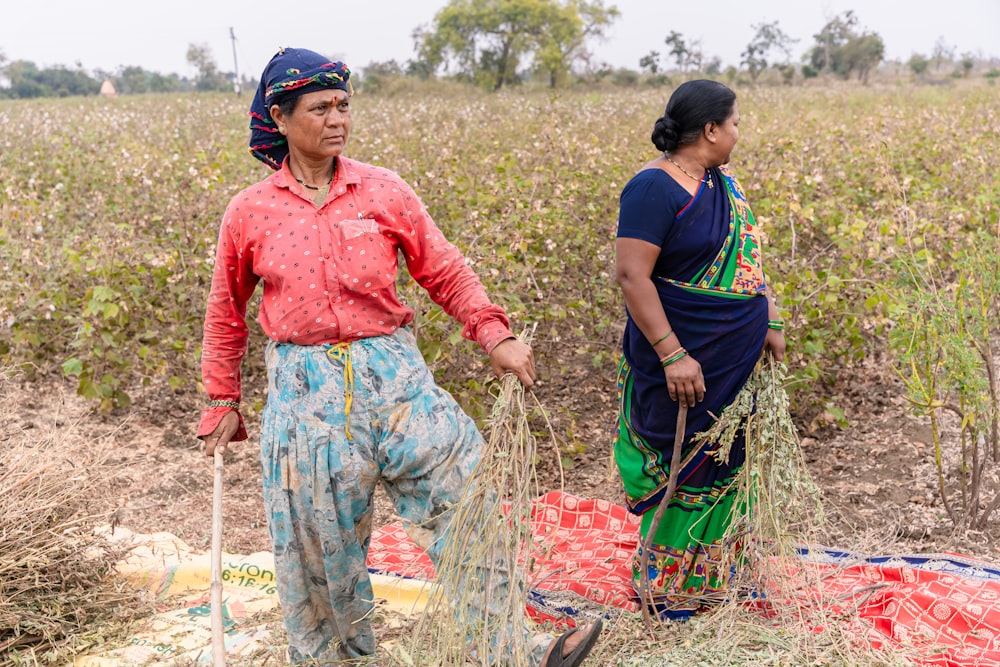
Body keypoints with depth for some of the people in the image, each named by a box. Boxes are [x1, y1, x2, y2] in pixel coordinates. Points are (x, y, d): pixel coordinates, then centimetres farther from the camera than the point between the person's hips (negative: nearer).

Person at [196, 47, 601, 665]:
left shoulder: (385, 191, -1)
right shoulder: (250, 213, 0)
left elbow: (445, 271, 4)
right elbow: (227, 314, 13)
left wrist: (495, 335, -10)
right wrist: (223, 402, 15)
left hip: (392, 374, 1)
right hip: (305, 388, 0)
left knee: (465, 495, -3)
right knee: (319, 537, 11)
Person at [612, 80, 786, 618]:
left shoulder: (722, 182, 10)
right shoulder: (655, 187, -18)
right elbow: (631, 275, -23)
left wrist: (769, 322, 11)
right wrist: (673, 356, -25)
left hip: (737, 360, 9)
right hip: (685, 359, -8)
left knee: (723, 462, 16)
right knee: (683, 467, 3)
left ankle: (712, 577, 33)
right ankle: (666, 590, 20)